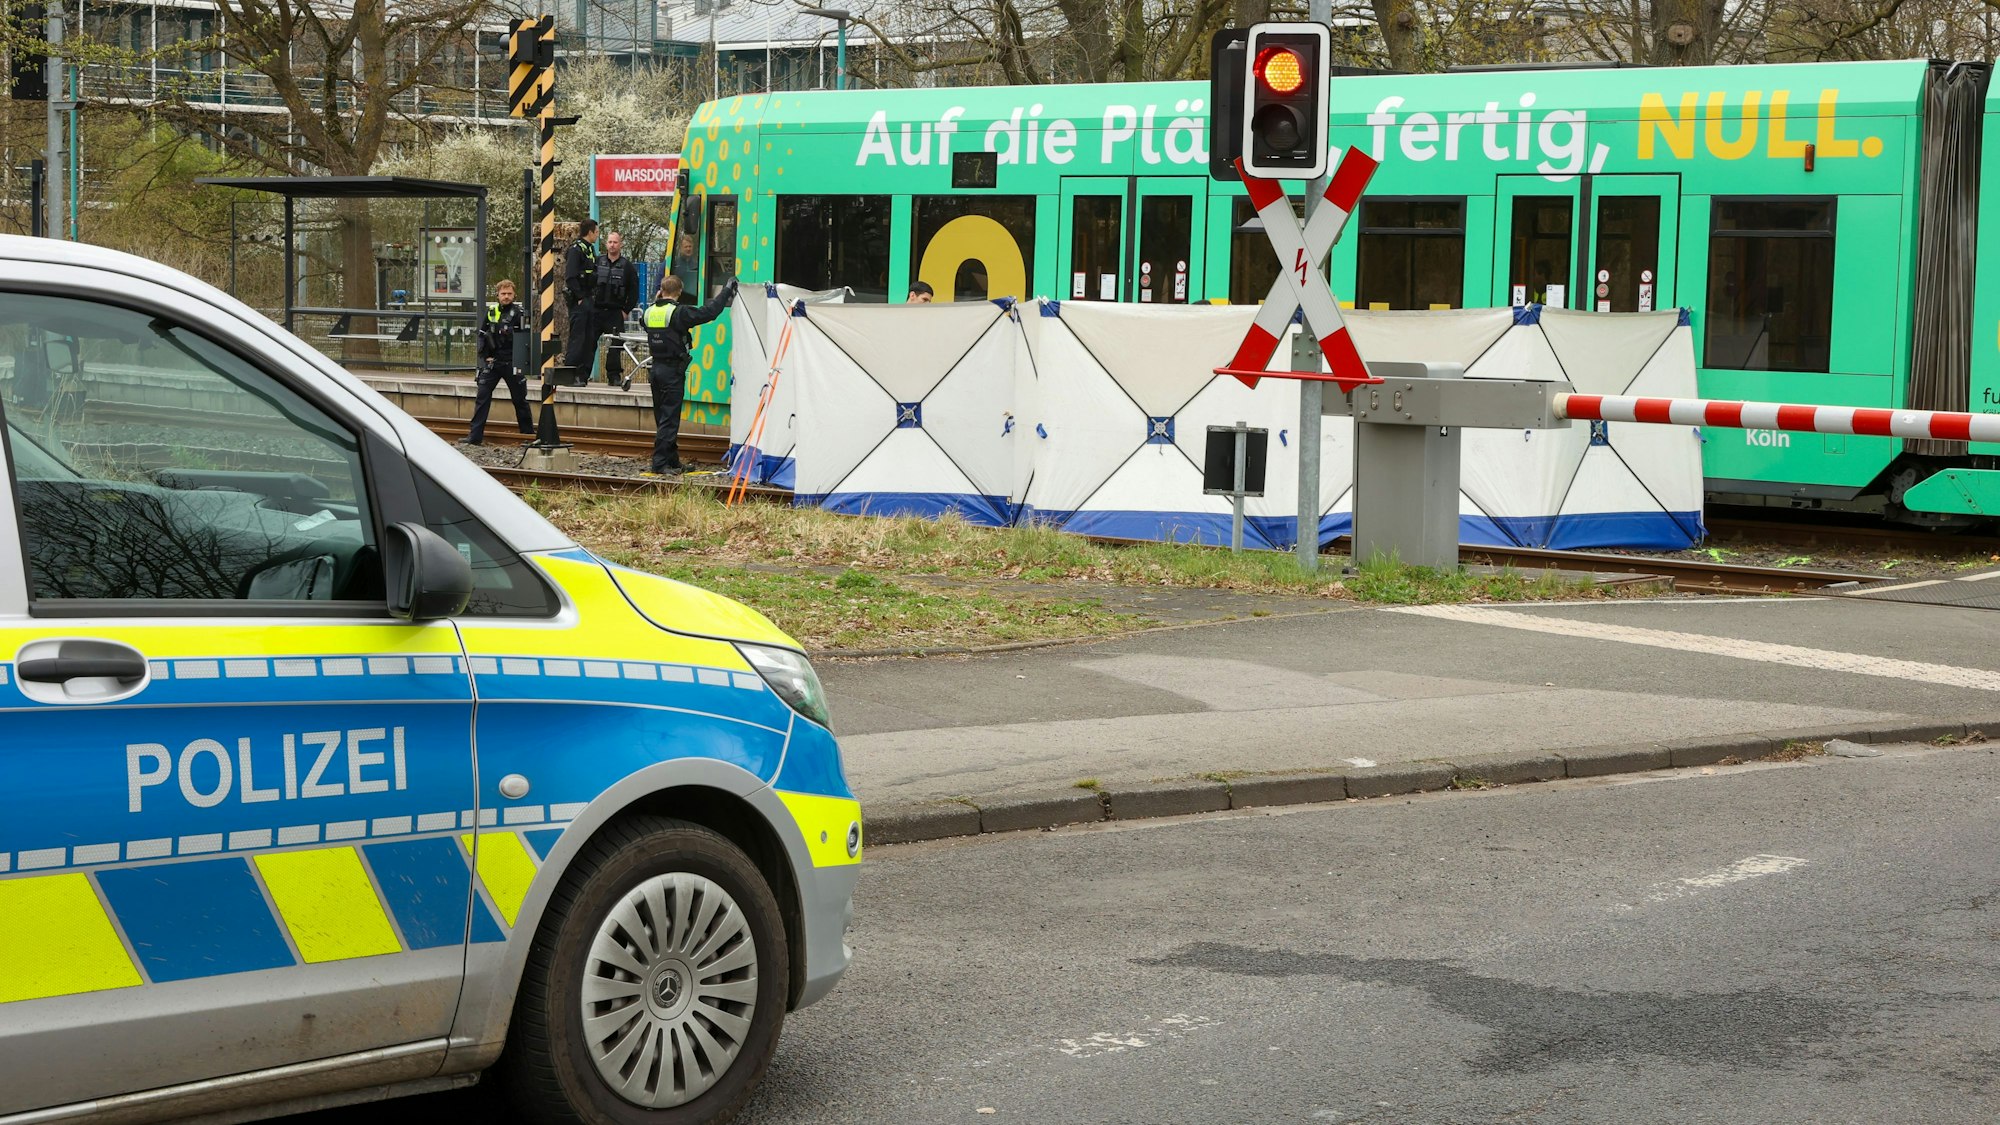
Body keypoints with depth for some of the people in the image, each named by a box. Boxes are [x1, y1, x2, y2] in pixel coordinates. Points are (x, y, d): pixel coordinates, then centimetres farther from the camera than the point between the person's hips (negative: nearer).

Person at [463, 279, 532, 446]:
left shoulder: (519, 313, -4)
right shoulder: (491, 311, 8)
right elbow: (482, 335, 14)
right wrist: (485, 356, 5)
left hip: (512, 363, -3)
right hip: (492, 362, 3)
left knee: (520, 399, 8)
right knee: (482, 397, -4)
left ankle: (528, 434, 19)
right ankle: (475, 436, -4)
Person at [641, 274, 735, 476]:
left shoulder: (650, 312, 5)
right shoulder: (678, 312, -15)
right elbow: (709, 313, -16)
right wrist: (726, 291, -5)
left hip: (656, 368, 7)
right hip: (673, 371, -7)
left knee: (663, 418, 14)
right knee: (669, 419, -4)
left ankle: (672, 461, 22)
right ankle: (659, 464, -7)